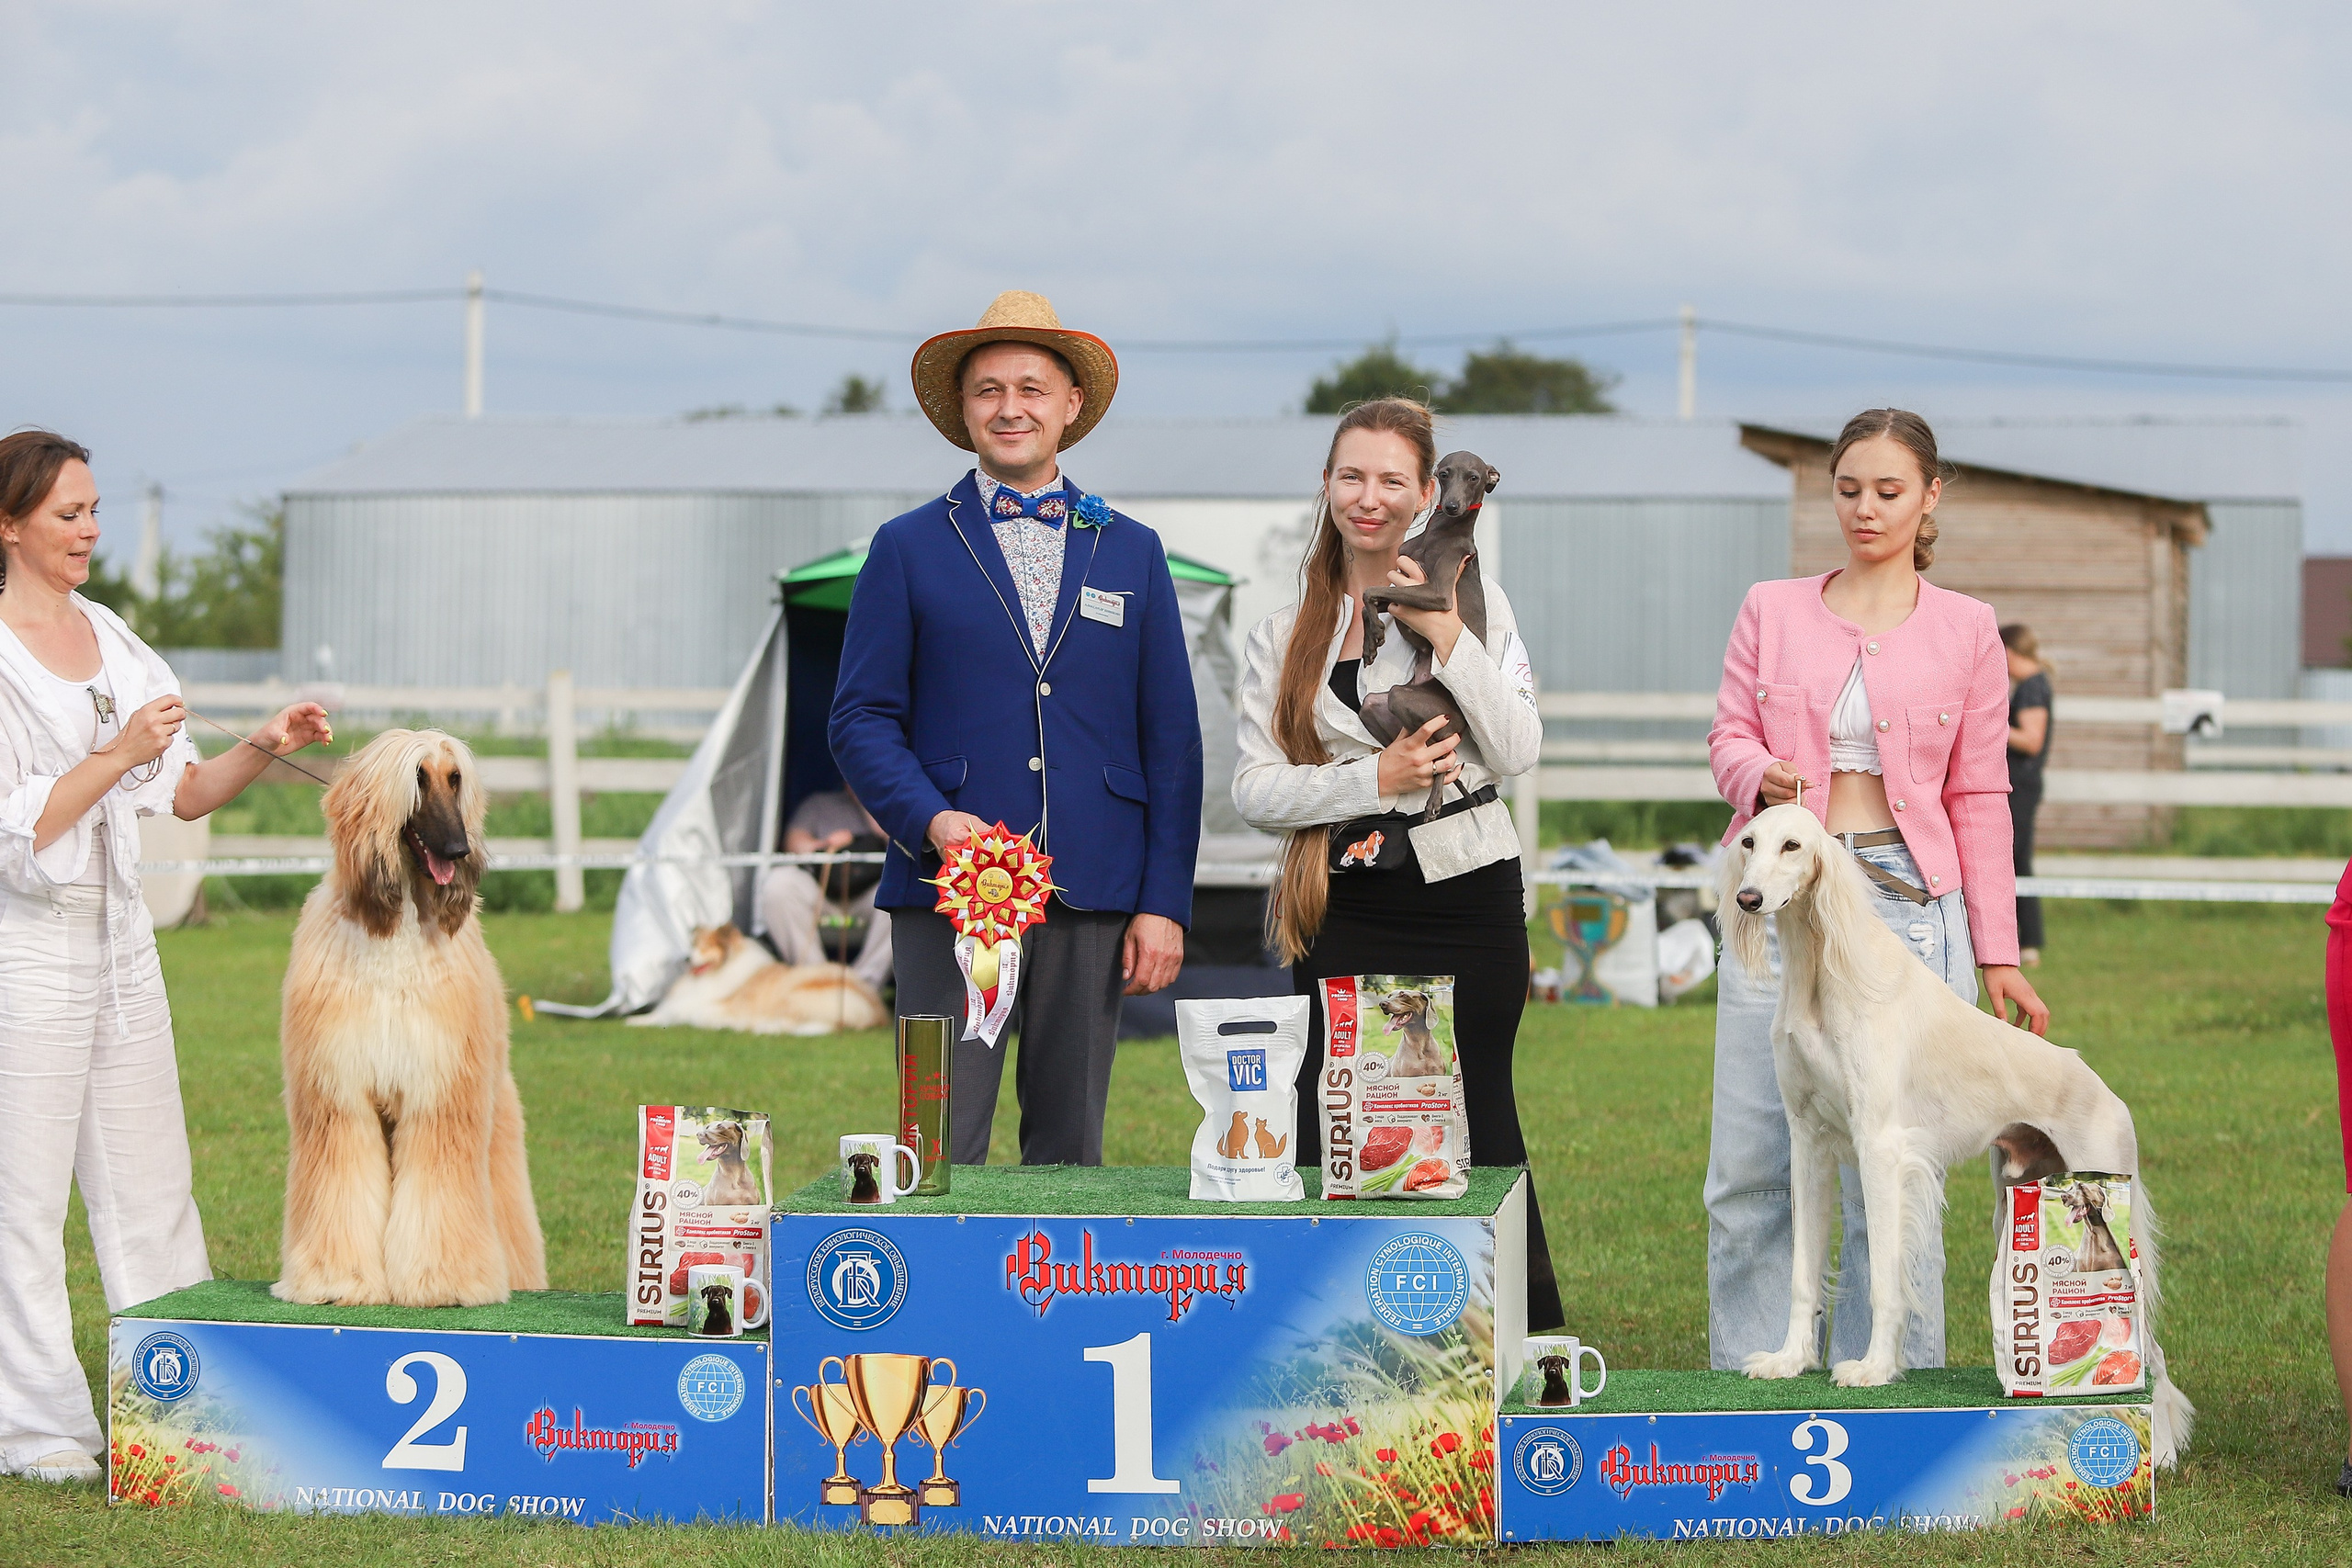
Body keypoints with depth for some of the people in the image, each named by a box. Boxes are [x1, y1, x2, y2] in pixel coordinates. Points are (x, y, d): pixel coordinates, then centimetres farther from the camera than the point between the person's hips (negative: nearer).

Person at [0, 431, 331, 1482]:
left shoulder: (111, 639, 11)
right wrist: (118, 754, -21)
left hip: (119, 935, 7)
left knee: (147, 1178, 11)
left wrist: (263, 749, -3)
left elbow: (184, 794, 13)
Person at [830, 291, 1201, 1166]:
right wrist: (931, 819, -15)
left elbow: (1171, 739, 11)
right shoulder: (908, 550, 8)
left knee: (1071, 1151, 5)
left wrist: (1165, 902, 2)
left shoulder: (1132, 553, 14)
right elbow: (861, 719, 4)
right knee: (938, 1155, -7)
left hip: (1094, 897, 2)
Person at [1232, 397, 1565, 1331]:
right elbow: (1253, 789, 2)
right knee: (1334, 1129, -2)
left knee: (1475, 1118, 1)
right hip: (1345, 908, 2)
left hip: (1465, 896, -2)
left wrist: (1447, 637, -14)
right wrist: (1374, 779, -11)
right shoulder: (1287, 634, 10)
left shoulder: (1469, 595, 5)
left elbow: (1518, 749, -5)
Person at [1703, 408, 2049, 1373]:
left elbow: (1979, 798, 8)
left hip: (1908, 899, -1)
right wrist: (1761, 774, -14)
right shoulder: (1771, 611, 10)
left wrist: (1998, 955, 4)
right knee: (1747, 1166, -1)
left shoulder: (1964, 630, 8)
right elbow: (1728, 737, 10)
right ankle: (1747, 1382, 9)